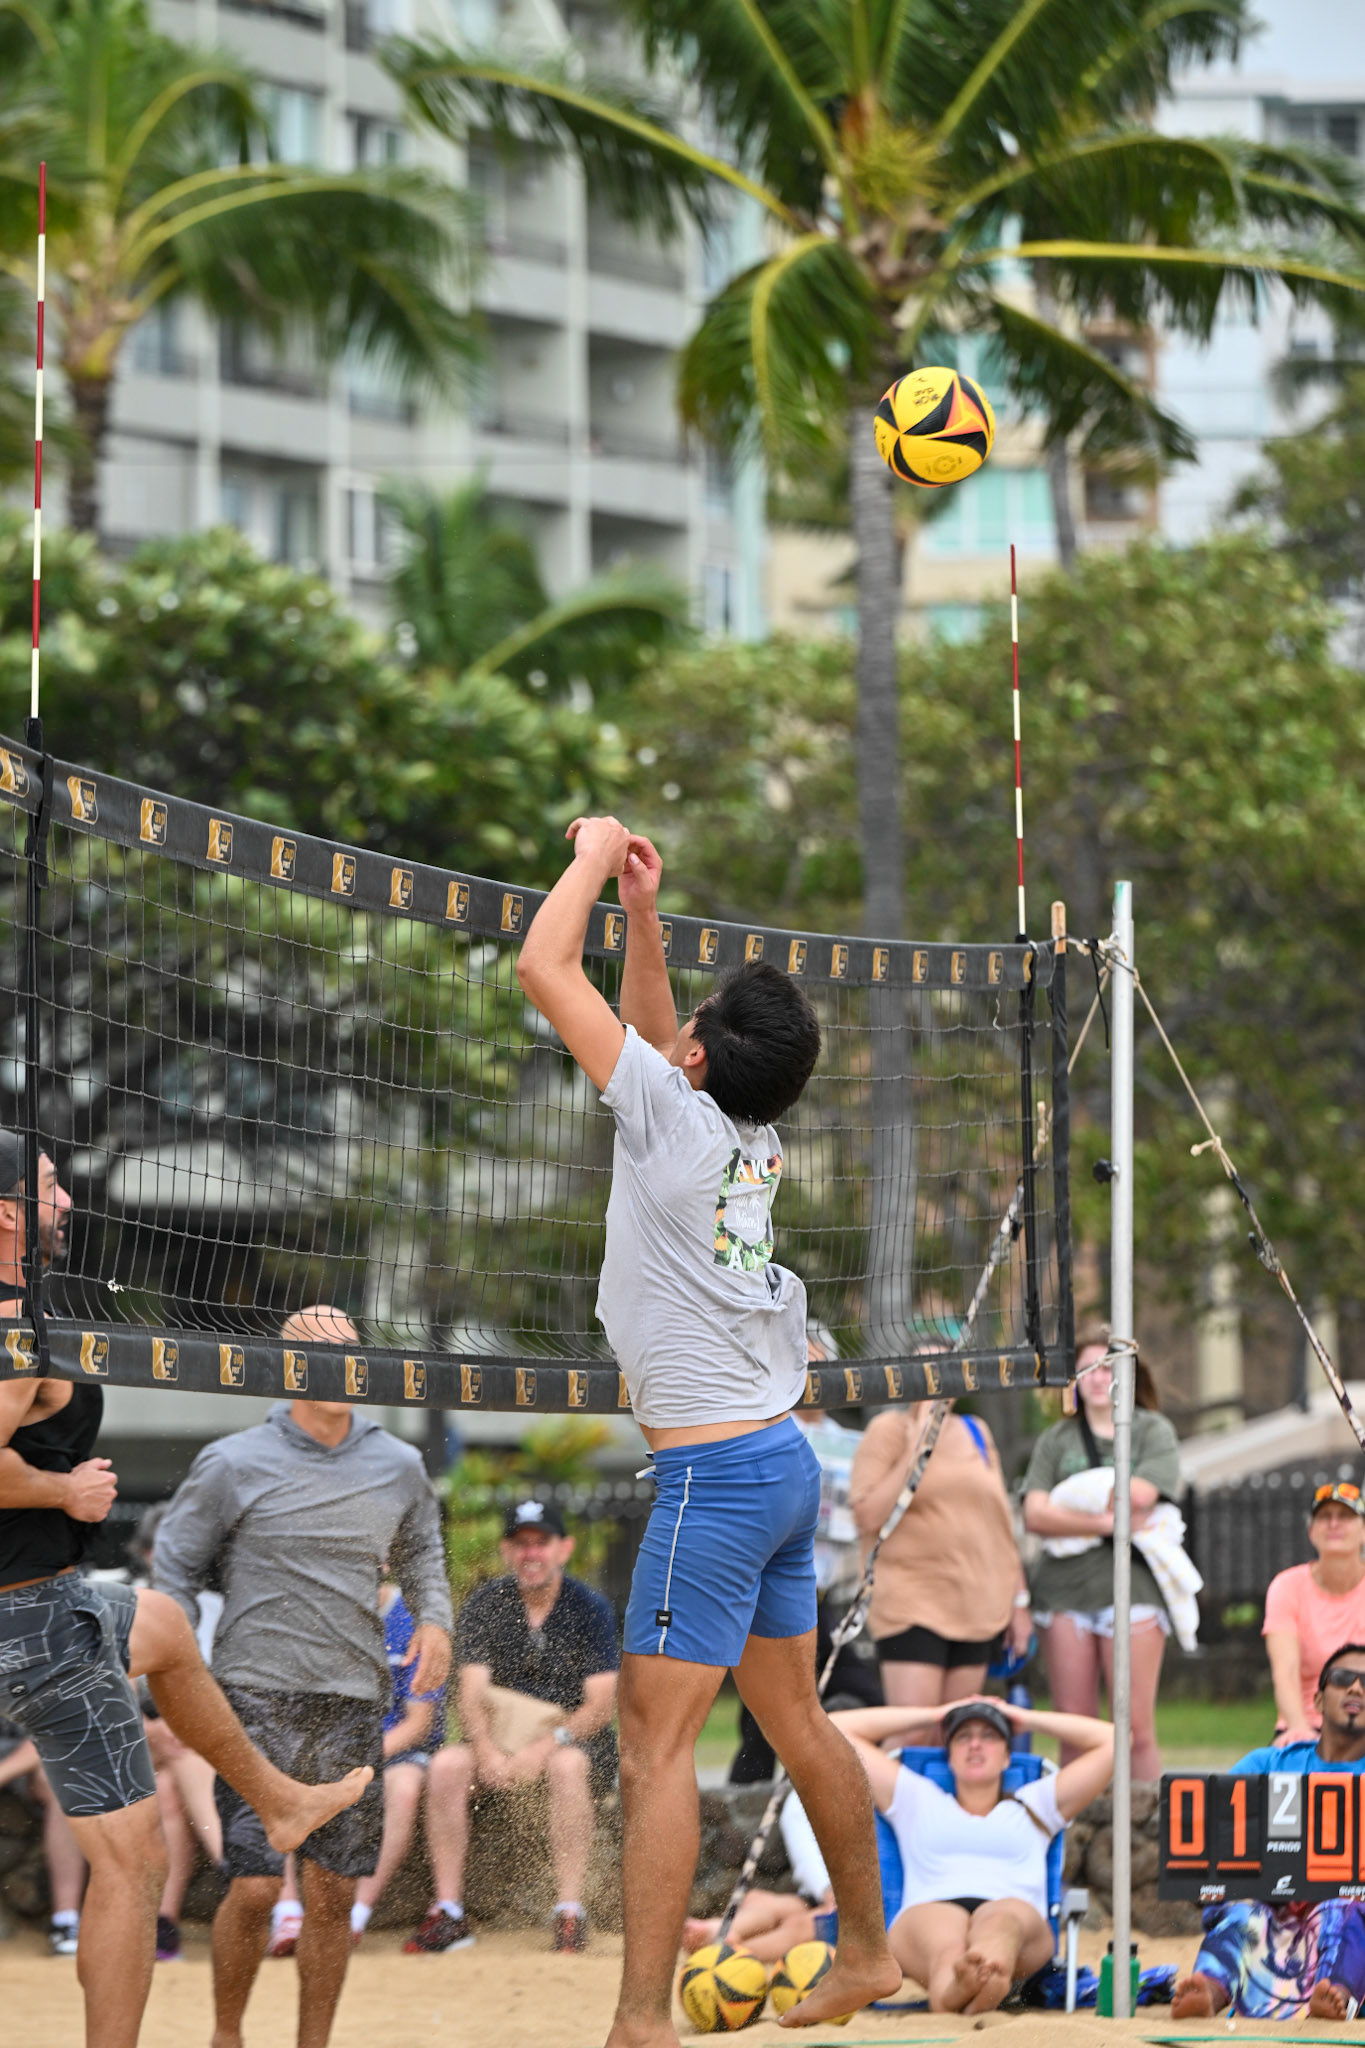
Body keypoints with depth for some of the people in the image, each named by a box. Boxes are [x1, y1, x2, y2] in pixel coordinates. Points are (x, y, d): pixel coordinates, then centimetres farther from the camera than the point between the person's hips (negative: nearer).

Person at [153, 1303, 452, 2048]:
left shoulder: (398, 1468, 8)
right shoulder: (233, 1465, -3)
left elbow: (420, 1547, 26)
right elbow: (173, 1562, 6)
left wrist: (433, 1617, 7)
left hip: (353, 1700, 3)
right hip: (257, 1697, -3)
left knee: (333, 1893, 2)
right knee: (254, 1886, -10)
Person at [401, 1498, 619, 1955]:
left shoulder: (589, 1609, -5)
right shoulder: (485, 1606, 2)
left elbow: (601, 1706, -13)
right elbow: (471, 1694, -7)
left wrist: (546, 1745, -28)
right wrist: (488, 1753, -27)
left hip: (577, 1740, -3)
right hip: (500, 1740, 3)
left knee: (565, 1766, -37)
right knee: (447, 1766, -26)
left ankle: (570, 1913, -35)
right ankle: (448, 1913, -24)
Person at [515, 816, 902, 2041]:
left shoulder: (676, 1114, -11)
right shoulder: (752, 1137, 8)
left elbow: (543, 970, -9)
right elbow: (657, 1036, 30)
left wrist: (594, 859, 4)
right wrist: (643, 914, 24)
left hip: (715, 1473, -9)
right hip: (785, 1459, 9)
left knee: (656, 1744, -11)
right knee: (797, 1723, 19)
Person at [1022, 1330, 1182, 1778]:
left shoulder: (1153, 1431, 9)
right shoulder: (1056, 1439, 15)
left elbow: (1141, 1493, -9)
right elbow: (1035, 1514, 2)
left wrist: (1070, 1503, 1)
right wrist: (1105, 1521, -10)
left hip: (1131, 1585, -3)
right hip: (1064, 1585, 3)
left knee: (1136, 1730, -9)